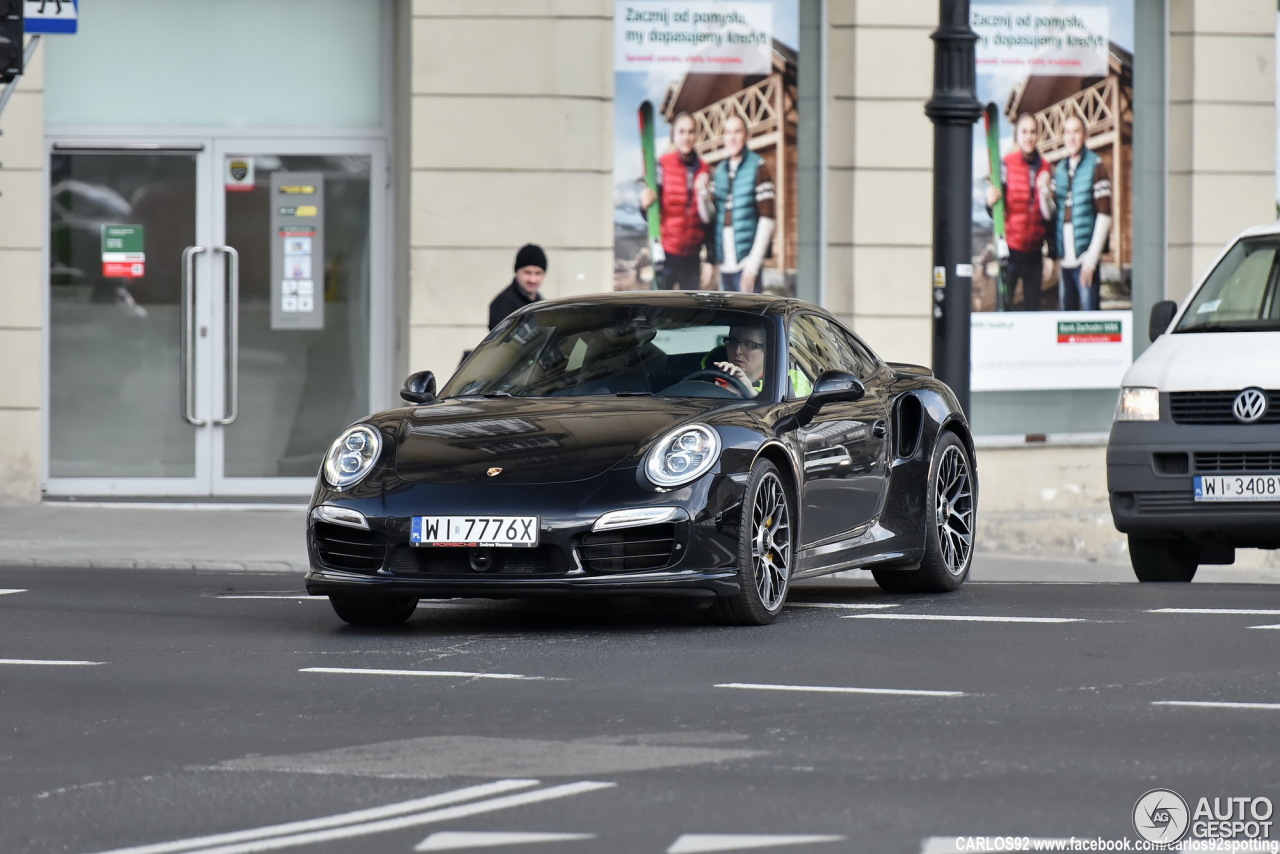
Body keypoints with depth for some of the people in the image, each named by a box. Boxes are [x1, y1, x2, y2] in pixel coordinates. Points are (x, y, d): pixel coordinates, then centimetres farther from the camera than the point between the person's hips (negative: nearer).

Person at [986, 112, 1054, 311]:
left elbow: (1049, 215, 1)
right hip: (1011, 249, -4)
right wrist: (991, 202, -26)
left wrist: (1044, 191, -16)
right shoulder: (1006, 165, -5)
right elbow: (994, 210, -3)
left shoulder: (1045, 168, 5)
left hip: (1034, 252, 4)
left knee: (1033, 309, 7)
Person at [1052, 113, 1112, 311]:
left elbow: (1104, 215, -9)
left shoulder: (1096, 166, -4)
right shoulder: (1060, 170, 14)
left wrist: (1091, 259, -14)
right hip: (1065, 258, 6)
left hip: (1085, 257, -6)